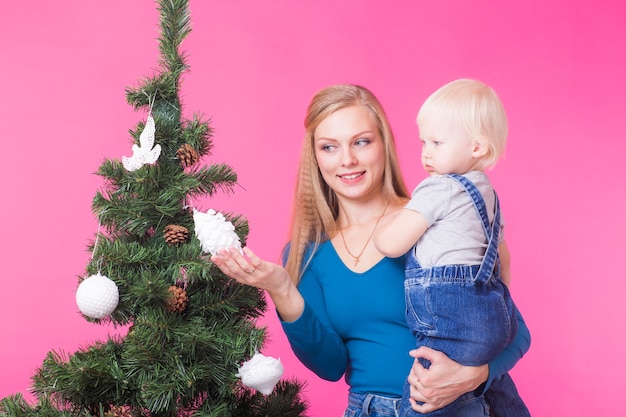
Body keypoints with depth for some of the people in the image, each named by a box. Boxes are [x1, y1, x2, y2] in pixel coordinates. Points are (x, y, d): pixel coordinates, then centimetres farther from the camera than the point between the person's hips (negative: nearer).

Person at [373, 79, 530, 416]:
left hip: (453, 325, -10)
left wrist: (377, 230, 11)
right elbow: (503, 257, 26)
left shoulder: (438, 190, -11)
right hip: (494, 316, 10)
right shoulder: (487, 193, 17)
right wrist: (501, 310, 37)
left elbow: (391, 244, -12)